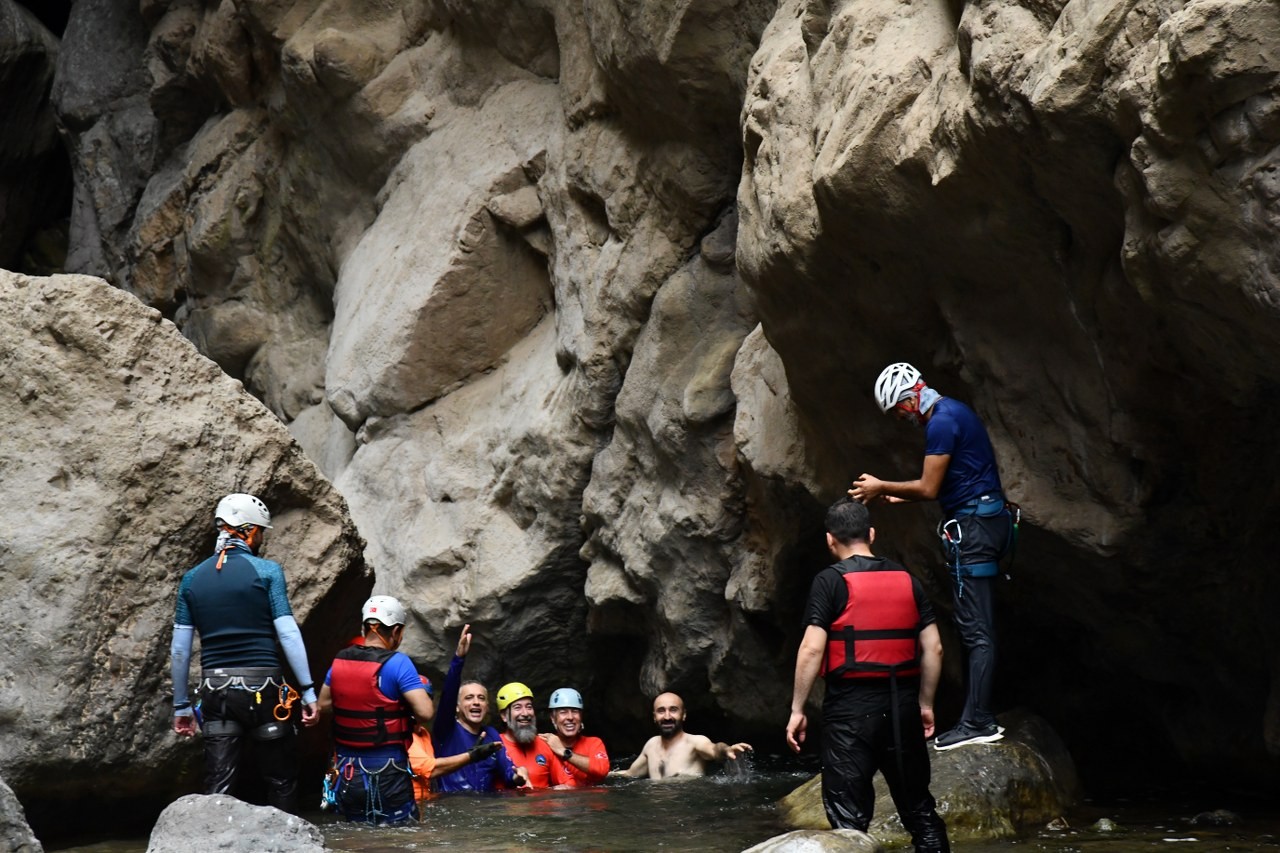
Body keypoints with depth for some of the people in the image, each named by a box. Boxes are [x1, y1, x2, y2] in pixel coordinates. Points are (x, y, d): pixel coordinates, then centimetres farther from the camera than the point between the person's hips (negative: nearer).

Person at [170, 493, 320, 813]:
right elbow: (288, 633, -8)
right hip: (262, 687, -3)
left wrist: (181, 705, 14)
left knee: (218, 786, 2)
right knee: (281, 779, 10)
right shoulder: (266, 571, -2)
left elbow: (179, 649, 7)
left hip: (215, 687, 3)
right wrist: (308, 691, -5)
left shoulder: (192, 579, 9)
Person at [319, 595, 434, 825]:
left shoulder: (340, 660, 4)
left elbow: (323, 704, 17)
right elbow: (425, 713, -19)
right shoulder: (397, 663, -14)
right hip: (386, 770, -5)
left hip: (347, 772, 5)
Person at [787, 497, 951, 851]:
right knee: (919, 809, 15)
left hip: (851, 705, -4)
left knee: (848, 817, -2)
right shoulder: (906, 580, 9)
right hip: (902, 704, 5)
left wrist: (797, 709, -6)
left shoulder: (831, 582, -5)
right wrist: (925, 703, 16)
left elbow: (812, 649, -12)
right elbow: (933, 648, 7)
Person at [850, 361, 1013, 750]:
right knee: (978, 627, 11)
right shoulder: (954, 412, 18)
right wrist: (896, 497, 17)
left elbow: (929, 488, -15)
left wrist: (882, 488, -2)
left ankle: (977, 722, -12)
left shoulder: (941, 422, -15)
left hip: (973, 526, -11)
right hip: (984, 519, 11)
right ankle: (980, 715, 14)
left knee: (975, 630, -11)